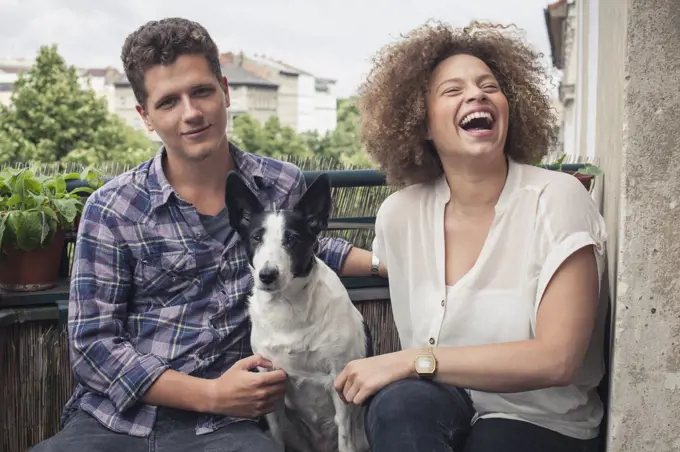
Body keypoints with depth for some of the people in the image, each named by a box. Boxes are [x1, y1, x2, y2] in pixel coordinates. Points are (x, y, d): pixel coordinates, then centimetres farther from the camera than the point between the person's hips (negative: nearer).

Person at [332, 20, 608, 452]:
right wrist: (402, 370, -3)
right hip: (437, 414, 3)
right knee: (399, 403, -32)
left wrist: (412, 362, -24)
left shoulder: (557, 199, -14)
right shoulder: (398, 214, -3)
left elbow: (558, 358, -21)